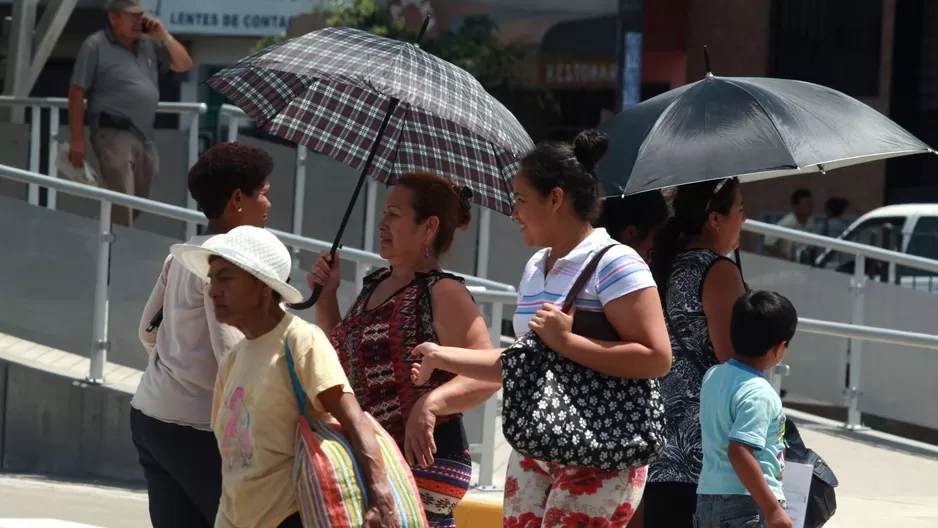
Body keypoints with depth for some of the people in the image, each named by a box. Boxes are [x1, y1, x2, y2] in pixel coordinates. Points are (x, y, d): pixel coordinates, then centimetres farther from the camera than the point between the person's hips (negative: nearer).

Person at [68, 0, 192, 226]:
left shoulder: (150, 44, 13)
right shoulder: (95, 46, -3)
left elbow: (184, 64, 16)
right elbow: (77, 93, -5)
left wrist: (164, 36, 2)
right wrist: (77, 140, -11)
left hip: (145, 138, 7)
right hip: (114, 134, -7)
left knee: (139, 206, 13)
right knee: (121, 205, -16)